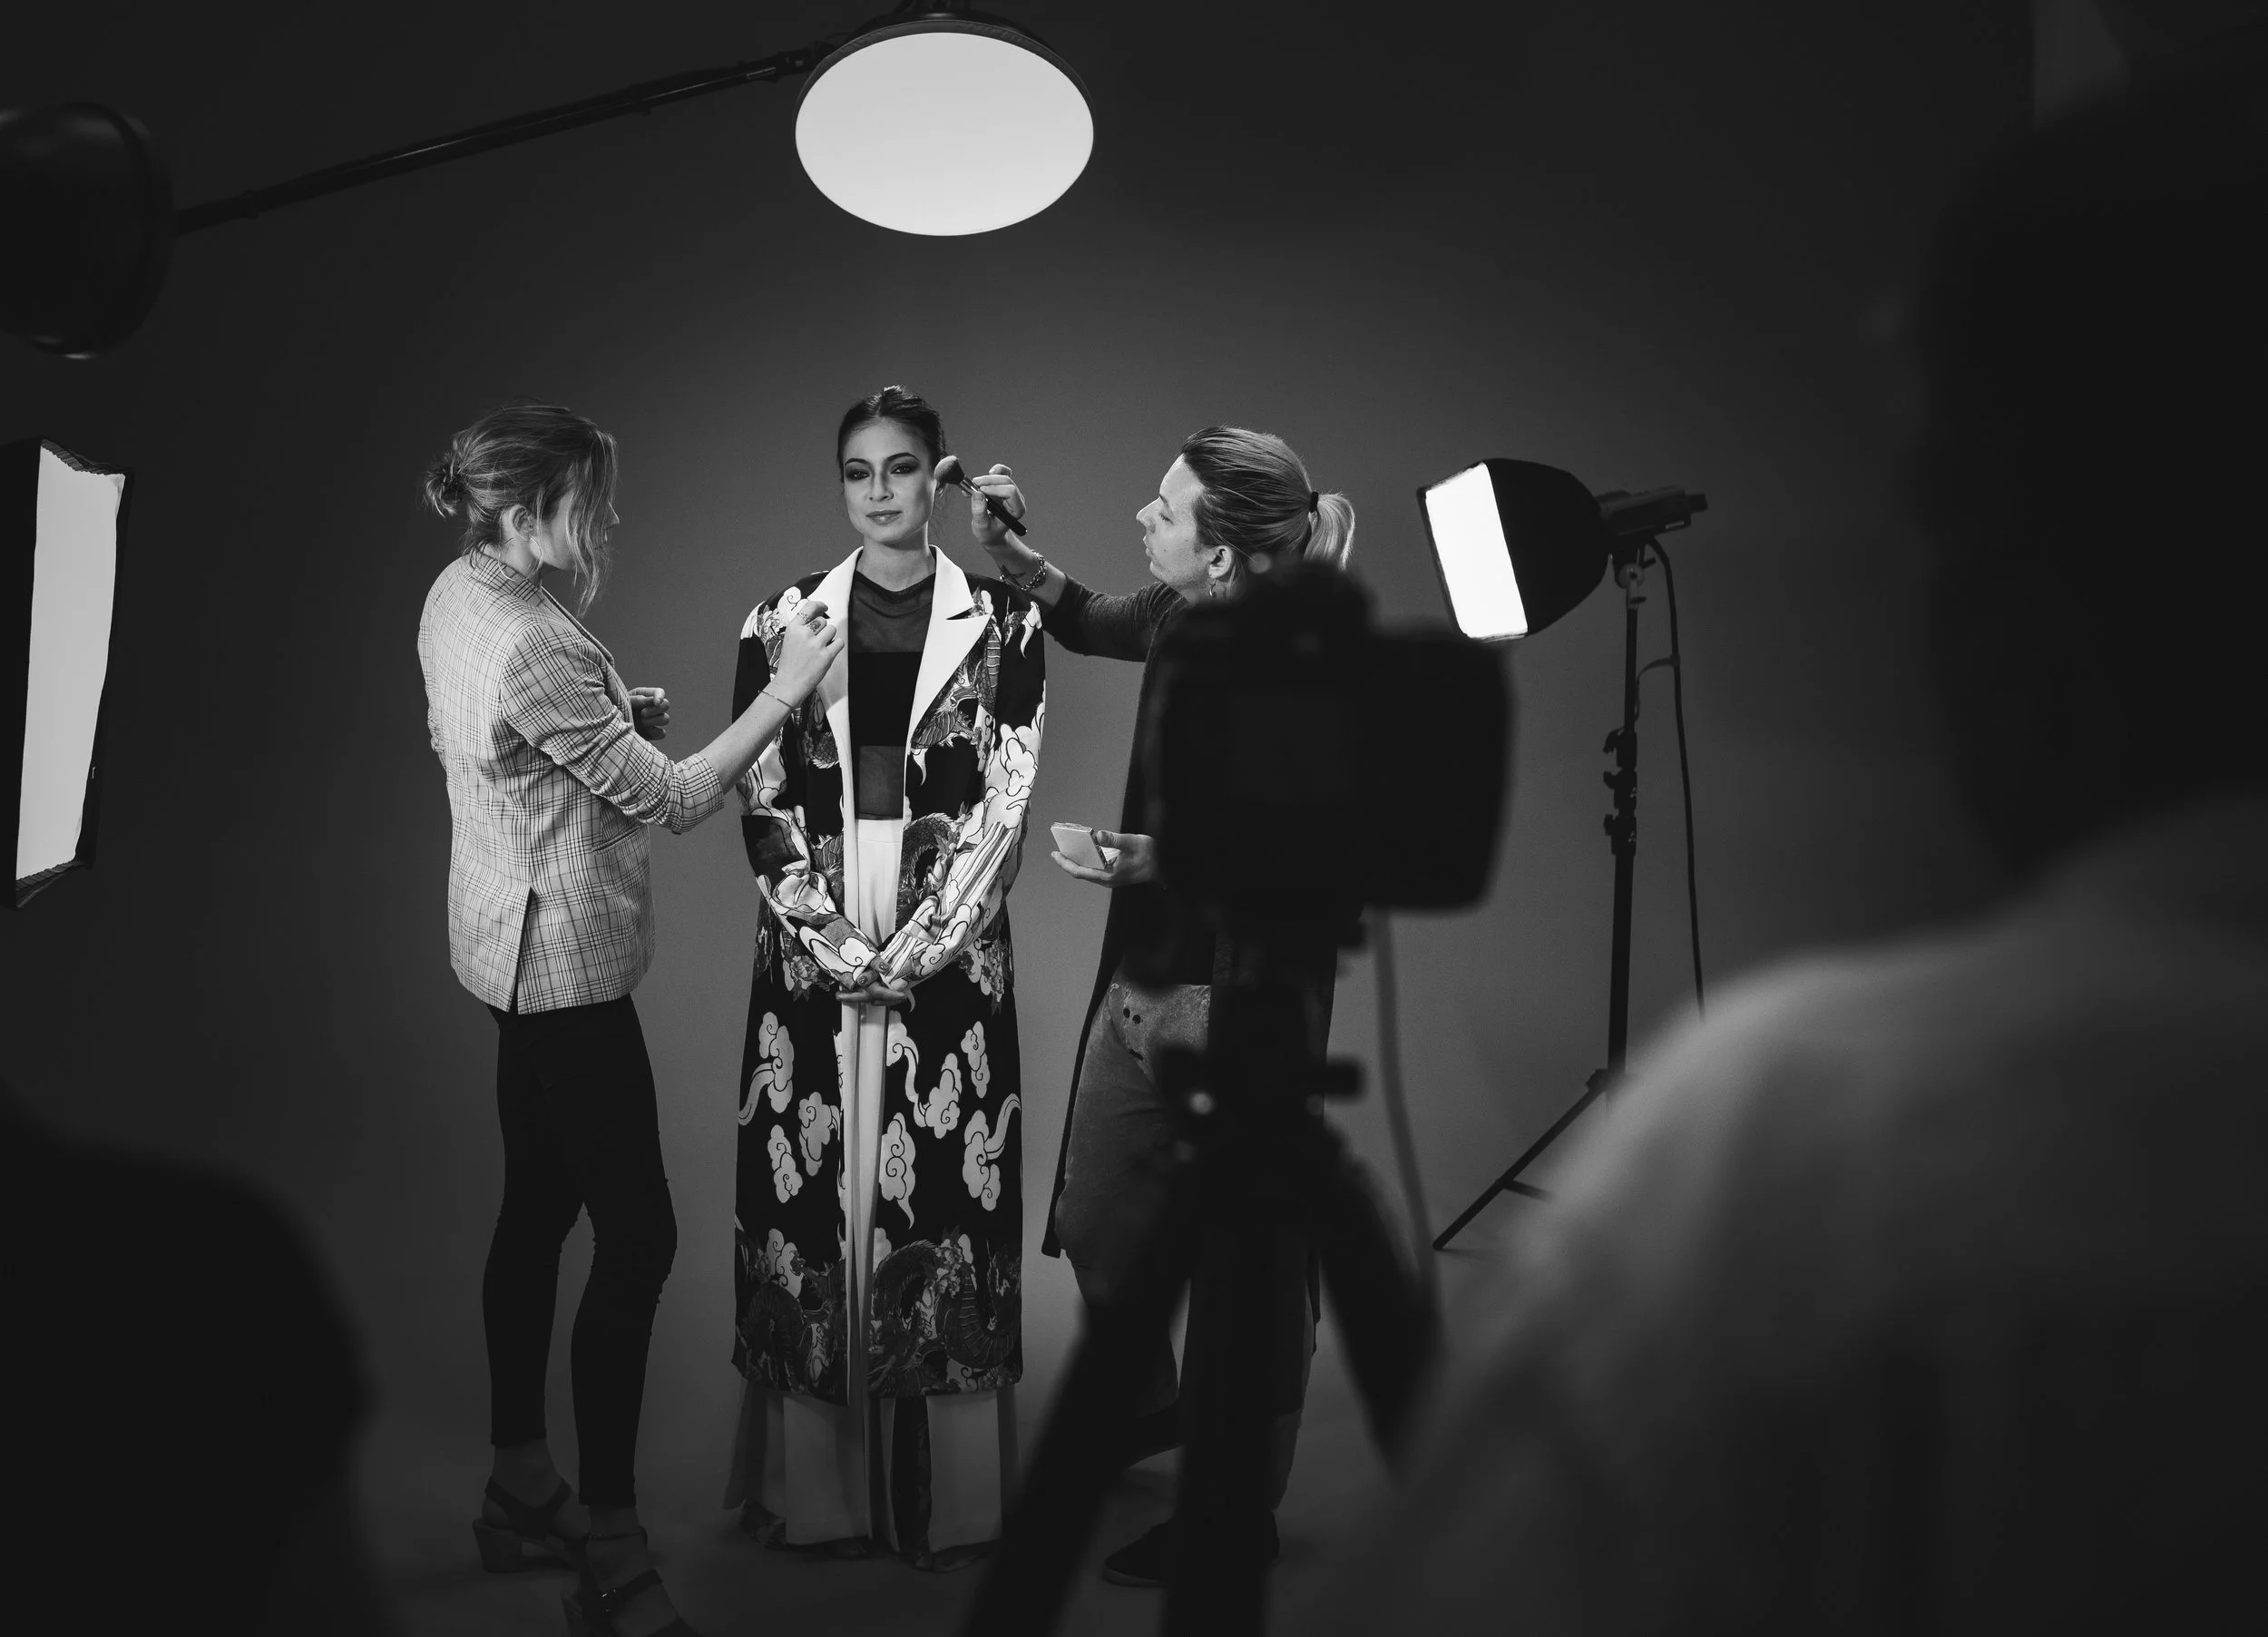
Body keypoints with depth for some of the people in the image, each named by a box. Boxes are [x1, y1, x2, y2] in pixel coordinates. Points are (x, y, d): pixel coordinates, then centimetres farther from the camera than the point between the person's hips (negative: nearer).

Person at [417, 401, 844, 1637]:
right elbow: (672, 800, -21)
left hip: (512, 952, 10)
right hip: (565, 960, -10)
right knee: (635, 1235, -5)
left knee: (536, 1208, 18)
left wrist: (612, 716, 7)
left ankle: (520, 1489, 32)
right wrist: (786, 688, -15)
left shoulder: (455, 596, 4)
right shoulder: (536, 647, -26)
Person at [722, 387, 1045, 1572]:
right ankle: (813, 1482, 16)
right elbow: (762, 803, 2)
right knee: (808, 1186, 3)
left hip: (951, 952, -1)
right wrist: (831, 940, -9)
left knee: (943, 1189, 0)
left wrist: (913, 949, -10)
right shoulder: (782, 622, 5)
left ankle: (944, 1493, 12)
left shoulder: (1001, 623, 2)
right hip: (811, 951, 1)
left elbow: (1003, 806, -2)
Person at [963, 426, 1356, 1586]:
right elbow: (1088, 623, 20)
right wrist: (1010, 555, 4)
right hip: (1142, 986, 8)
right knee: (1094, 1225, 23)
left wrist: (1174, 860, -30)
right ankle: (1145, 1406, 51)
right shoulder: (1181, 623, -3)